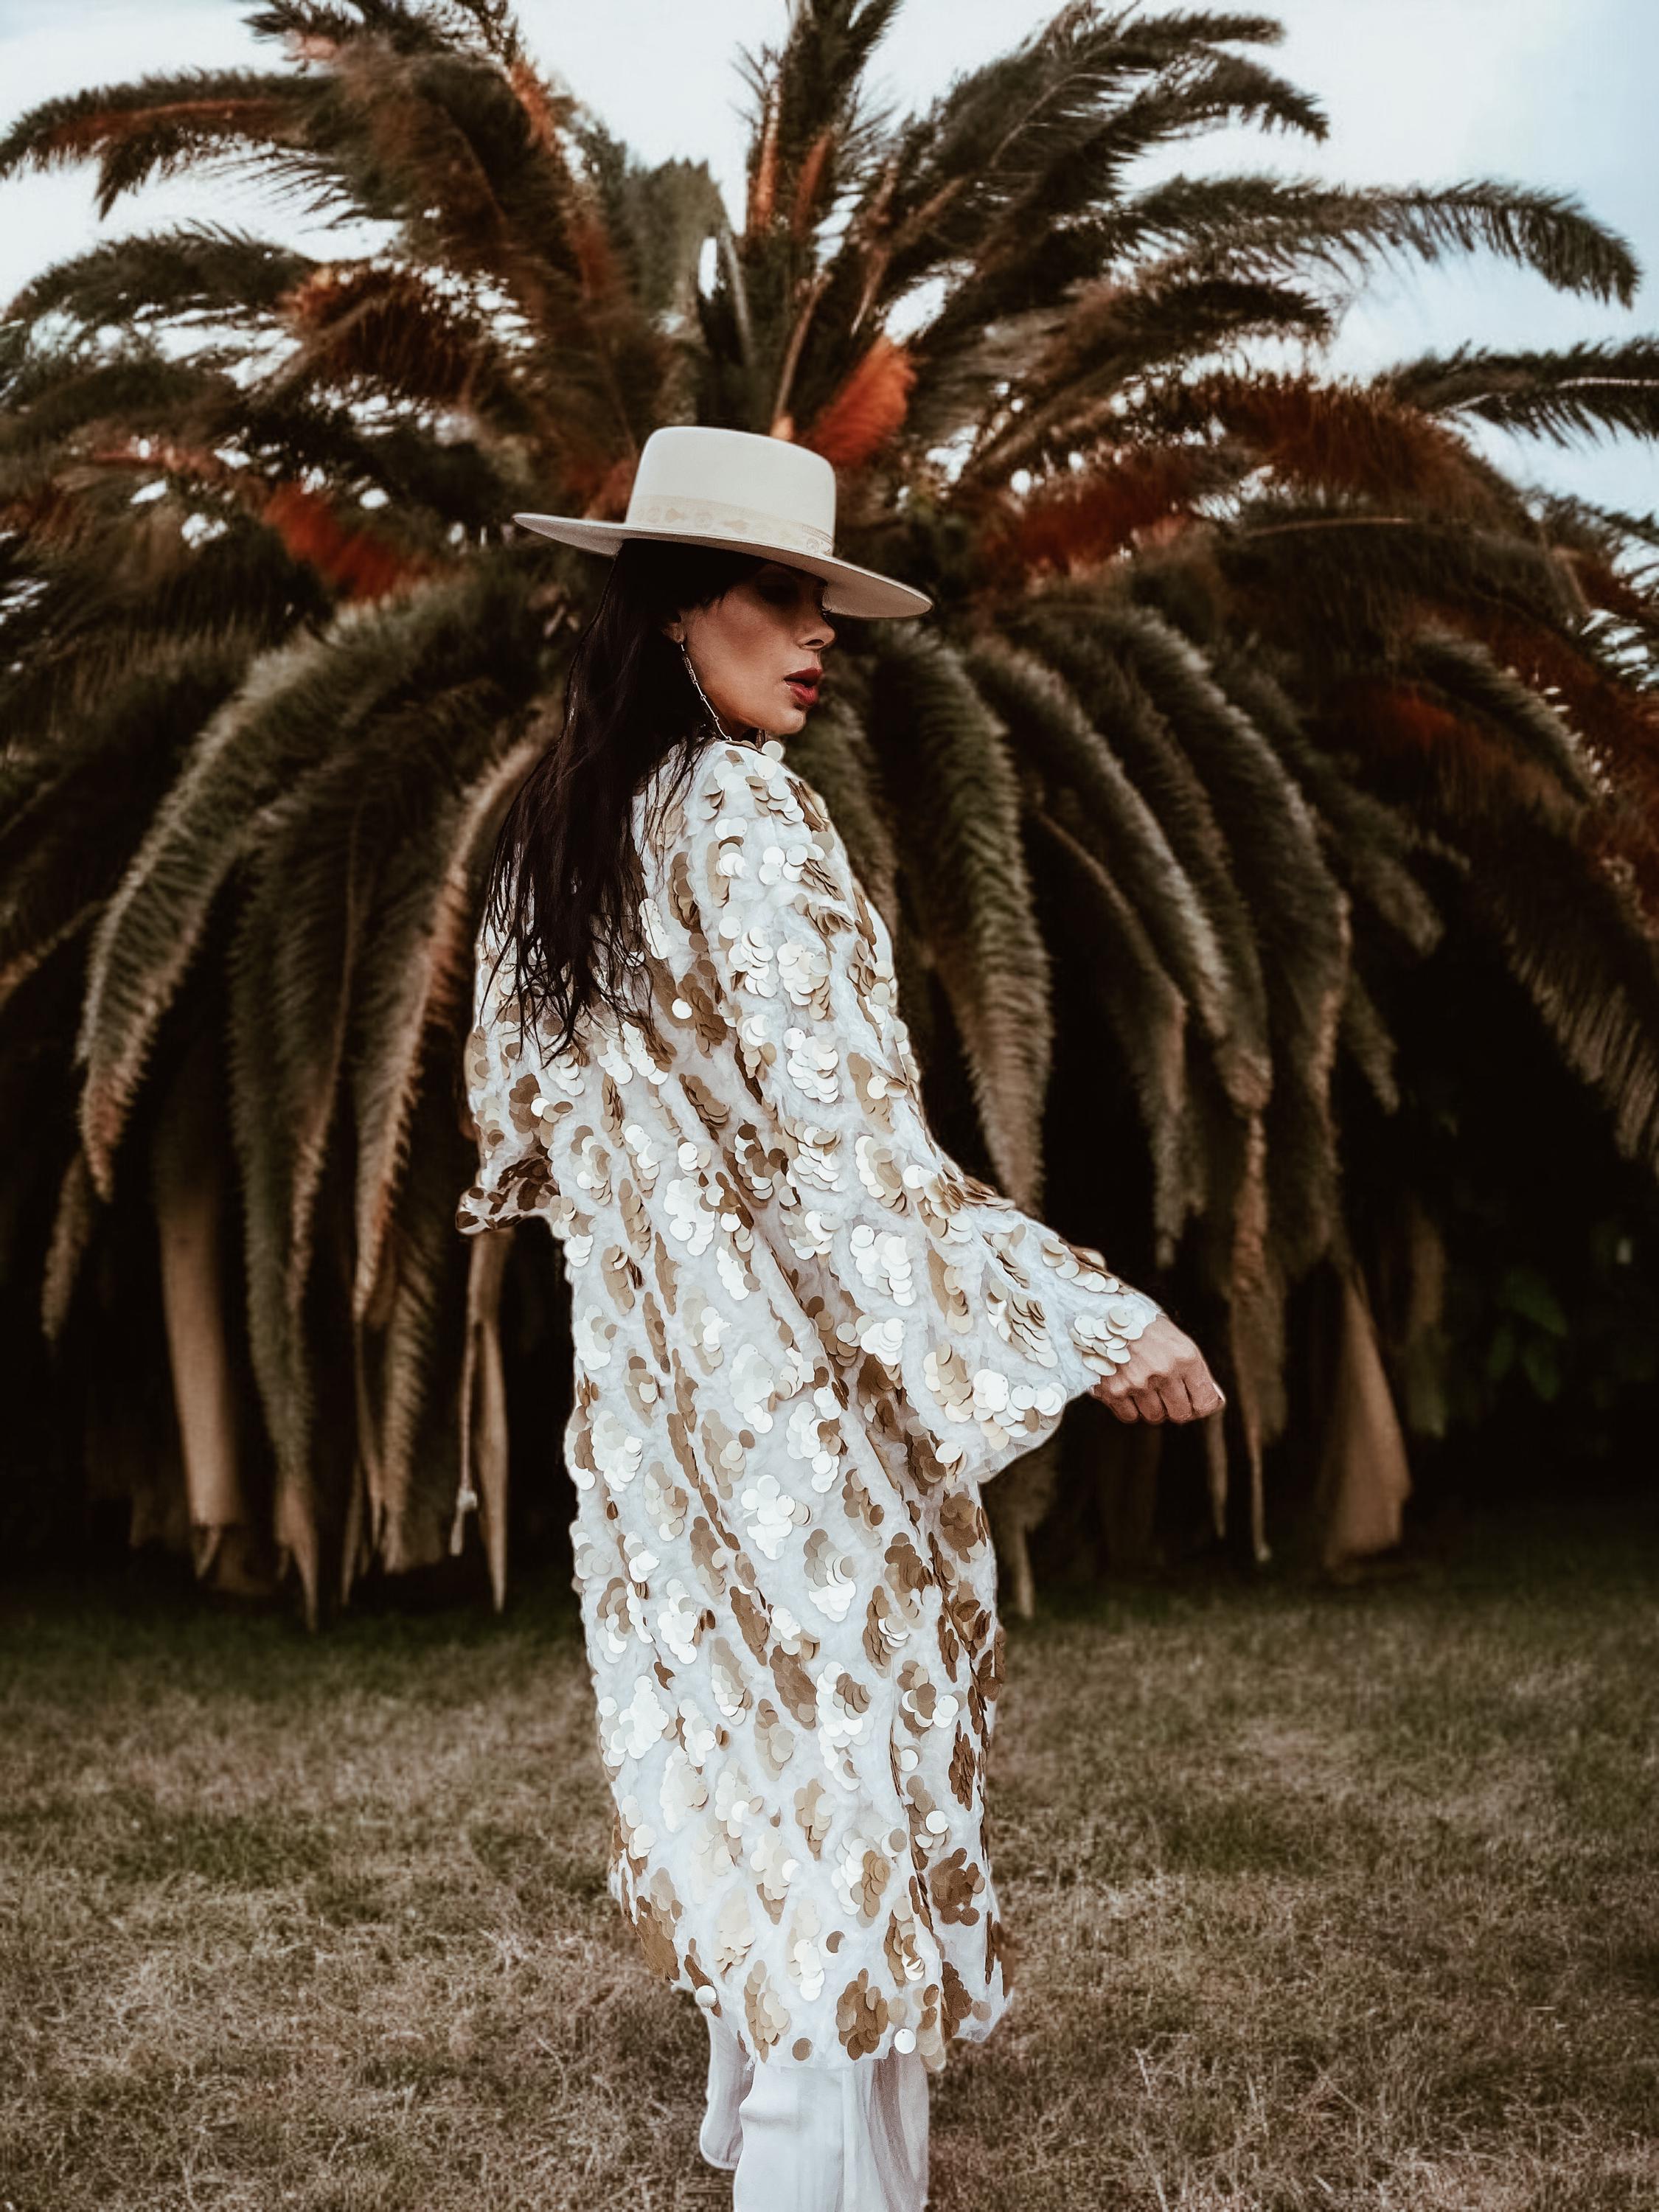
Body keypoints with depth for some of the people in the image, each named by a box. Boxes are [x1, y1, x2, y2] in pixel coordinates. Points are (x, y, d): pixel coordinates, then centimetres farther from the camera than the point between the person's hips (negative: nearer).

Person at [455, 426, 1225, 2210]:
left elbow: (520, 1099, 17)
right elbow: (848, 1139, -25)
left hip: (646, 1366, 8)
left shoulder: (551, 829, 7)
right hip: (799, 1373, -8)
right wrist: (1091, 1322, -25)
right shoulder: (745, 814, -18)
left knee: (729, 1710, 20)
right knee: (843, 1741, 2)